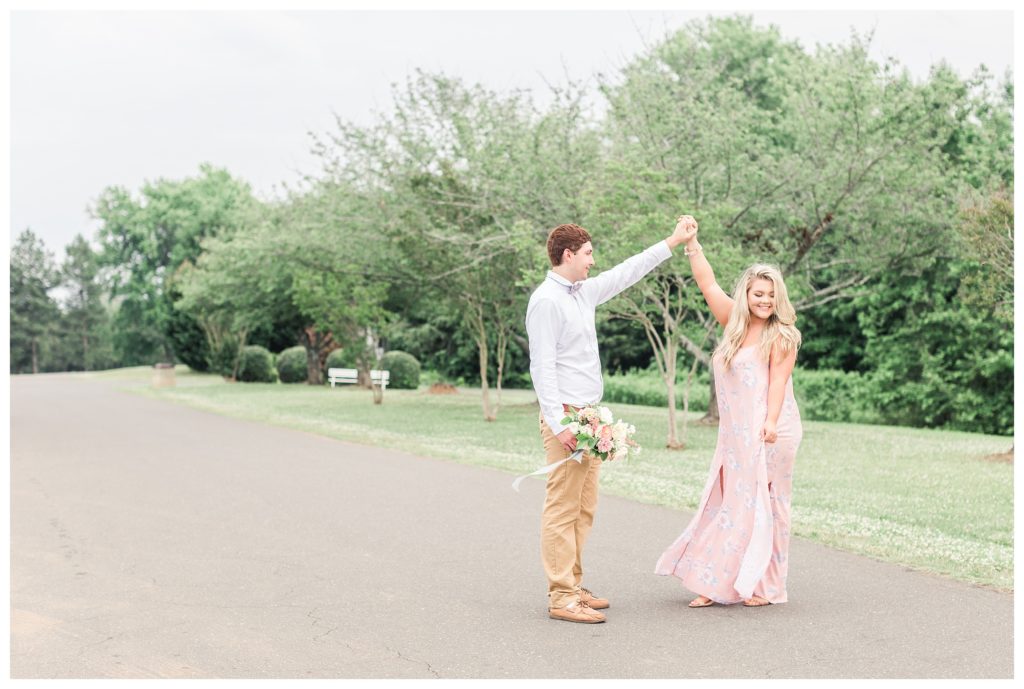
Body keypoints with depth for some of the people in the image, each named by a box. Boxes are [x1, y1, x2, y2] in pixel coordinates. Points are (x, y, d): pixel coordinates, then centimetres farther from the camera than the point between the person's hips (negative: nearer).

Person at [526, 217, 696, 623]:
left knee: (584, 507, 12)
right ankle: (561, 598, -4)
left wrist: (673, 241, 26)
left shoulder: (583, 293, 14)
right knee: (562, 509, -7)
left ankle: (573, 585, 19)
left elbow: (626, 273, 25)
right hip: (566, 416, -10)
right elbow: (542, 367, -17)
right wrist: (558, 424, -22)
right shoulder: (546, 301, -12)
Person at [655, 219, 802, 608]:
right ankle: (717, 584, 11)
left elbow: (778, 380, -13)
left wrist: (771, 421, -24)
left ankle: (764, 586, 9)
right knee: (727, 503, 7)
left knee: (762, 503, 0)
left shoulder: (781, 335, -4)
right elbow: (707, 284, 11)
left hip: (767, 432, -6)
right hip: (734, 433, 6)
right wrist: (692, 244, 6)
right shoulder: (734, 323, 11)